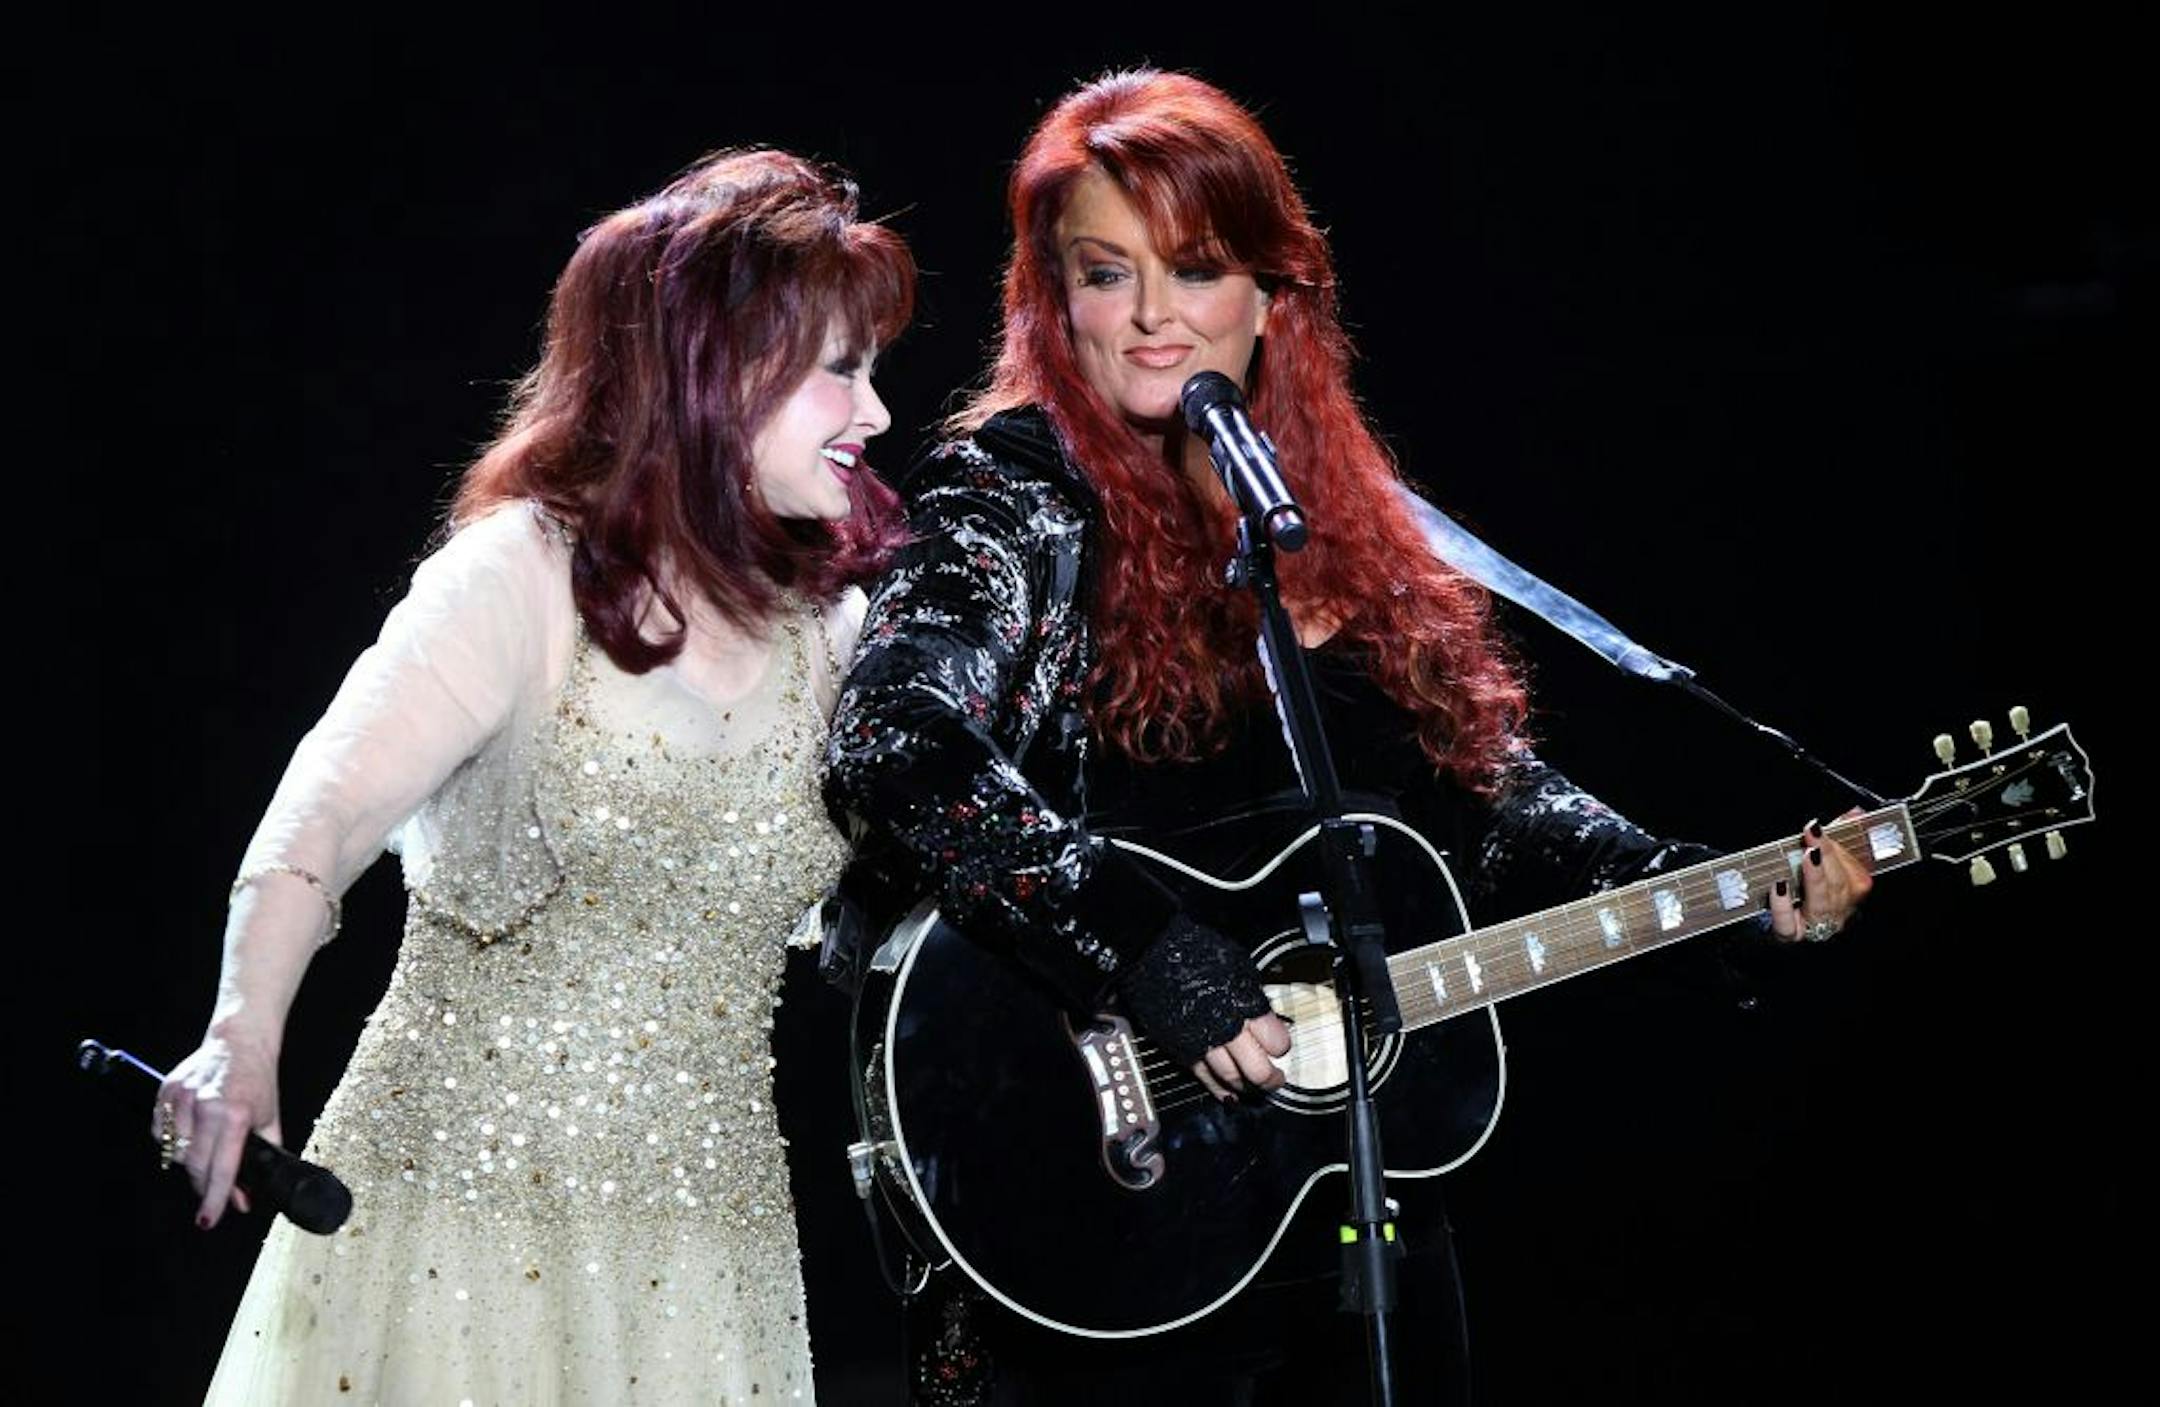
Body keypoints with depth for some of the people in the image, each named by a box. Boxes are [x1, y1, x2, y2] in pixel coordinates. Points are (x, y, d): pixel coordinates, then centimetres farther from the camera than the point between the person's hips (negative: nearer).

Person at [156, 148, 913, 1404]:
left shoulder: (832, 627, 9)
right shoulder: (526, 573, -10)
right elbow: (325, 815, -22)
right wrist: (243, 1044, -38)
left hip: (705, 1235, 5)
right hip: (462, 1199, -5)